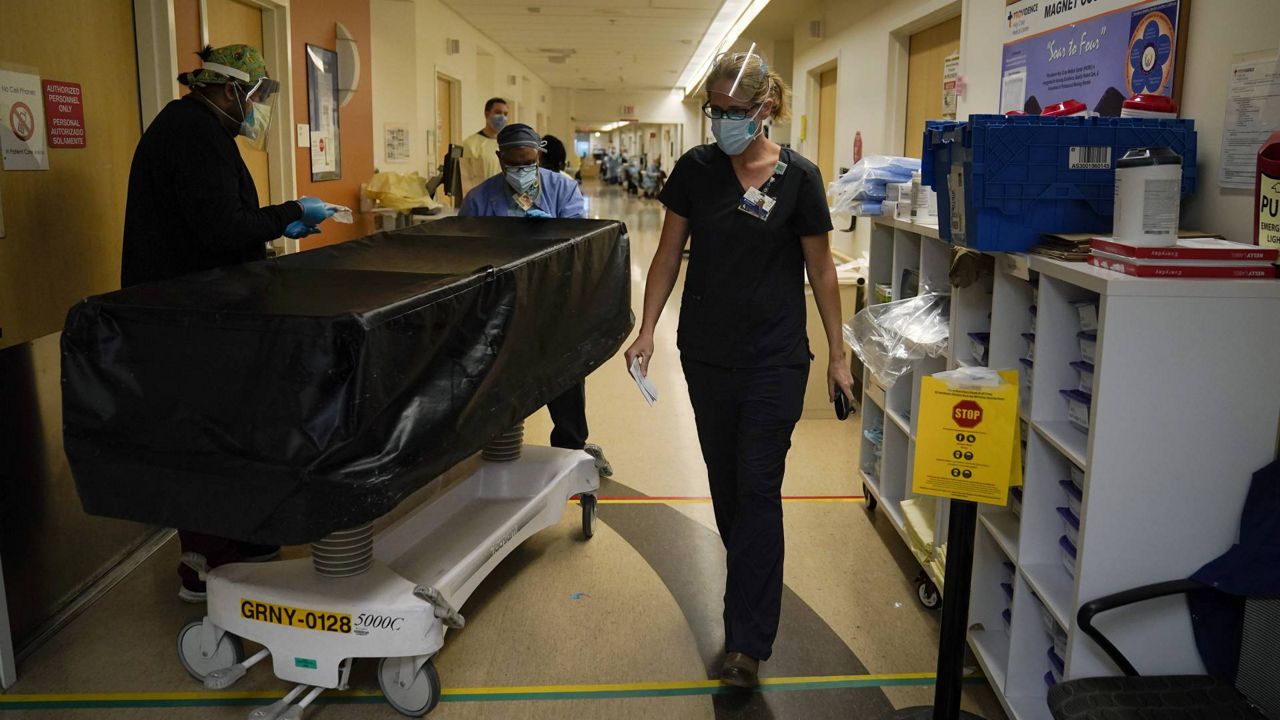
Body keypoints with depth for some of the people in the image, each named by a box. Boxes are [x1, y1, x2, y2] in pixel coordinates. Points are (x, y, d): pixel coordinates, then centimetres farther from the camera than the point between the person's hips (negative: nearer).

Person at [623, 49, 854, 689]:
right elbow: (668, 255, 5)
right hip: (706, 353, 3)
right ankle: (752, 587, 37)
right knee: (724, 483, 14)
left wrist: (837, 354, 1)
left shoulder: (797, 177, -6)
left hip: (775, 358, -3)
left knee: (758, 489, -4)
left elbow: (820, 269, 0)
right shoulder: (695, 169, 0)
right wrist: (647, 331, -2)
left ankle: (747, 643, 2)